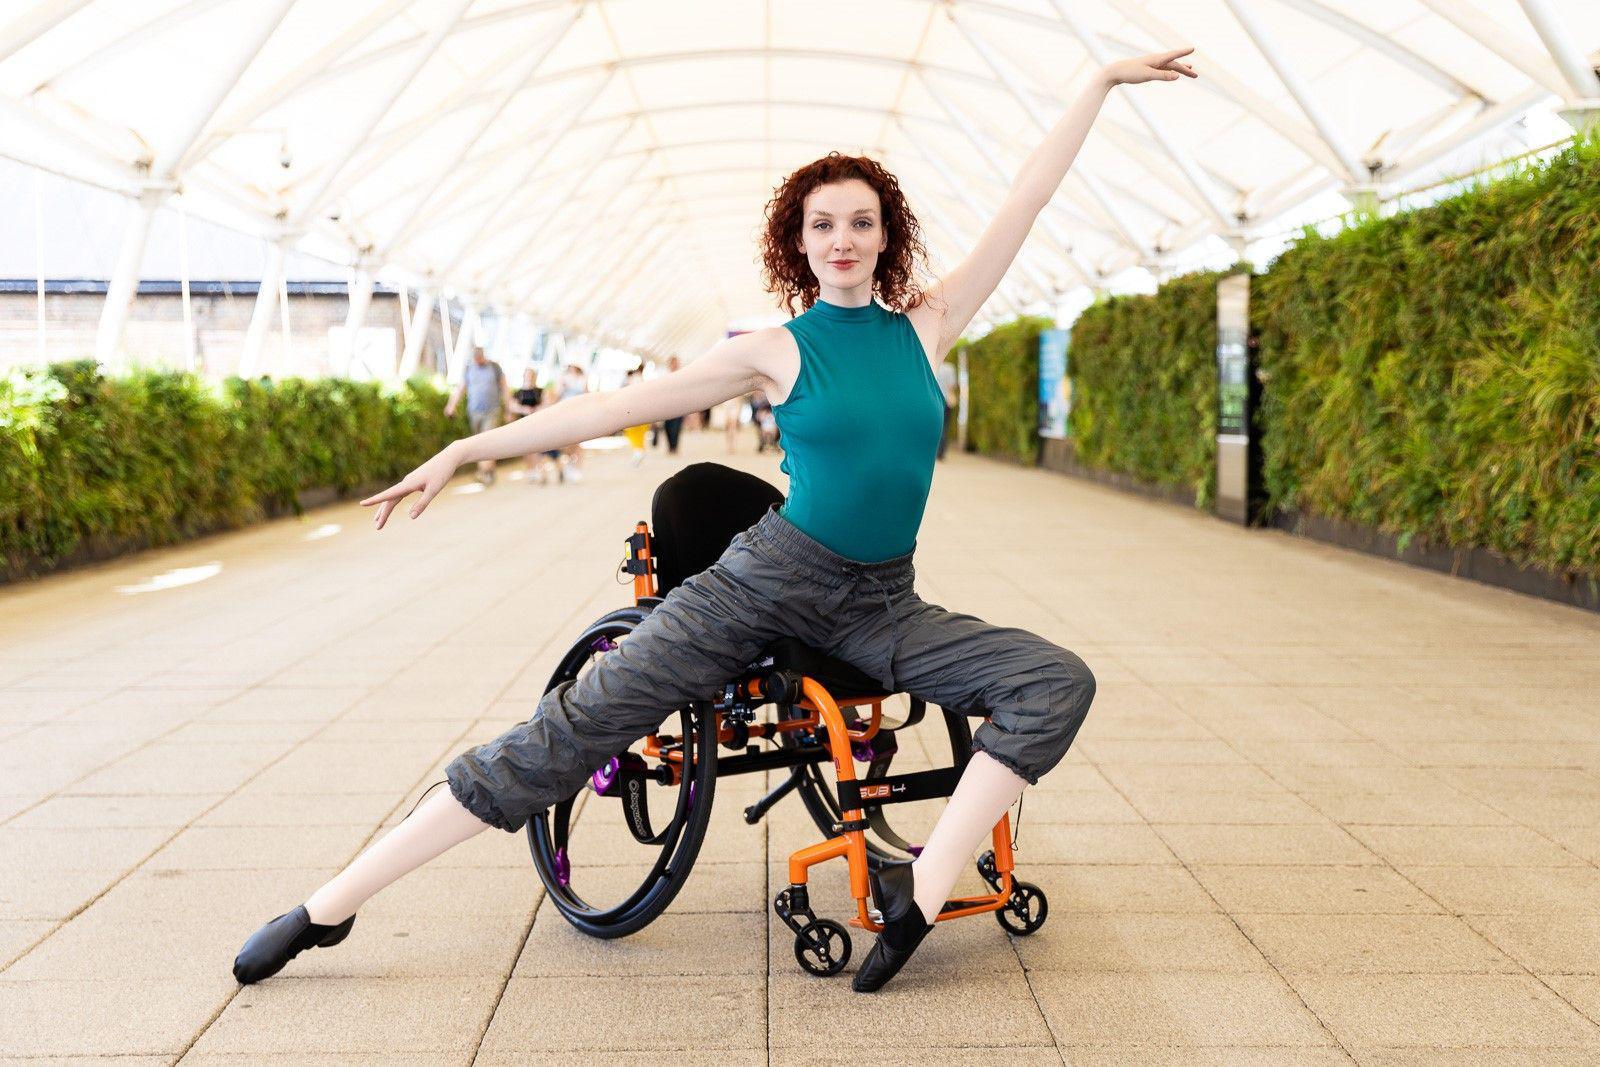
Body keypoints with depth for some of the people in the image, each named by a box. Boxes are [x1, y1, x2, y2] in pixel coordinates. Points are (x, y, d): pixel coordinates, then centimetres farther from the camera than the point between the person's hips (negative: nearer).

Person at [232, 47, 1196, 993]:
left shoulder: (926, 327, 6)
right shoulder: (775, 351, -1)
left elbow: (1026, 203, 10)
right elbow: (617, 407, -1)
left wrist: (1104, 83, 14)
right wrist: (464, 452, -3)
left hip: (882, 605, 3)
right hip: (771, 574, -3)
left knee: (1059, 683, -18)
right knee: (576, 728, -12)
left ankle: (920, 890, -22)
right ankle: (327, 909, -7)